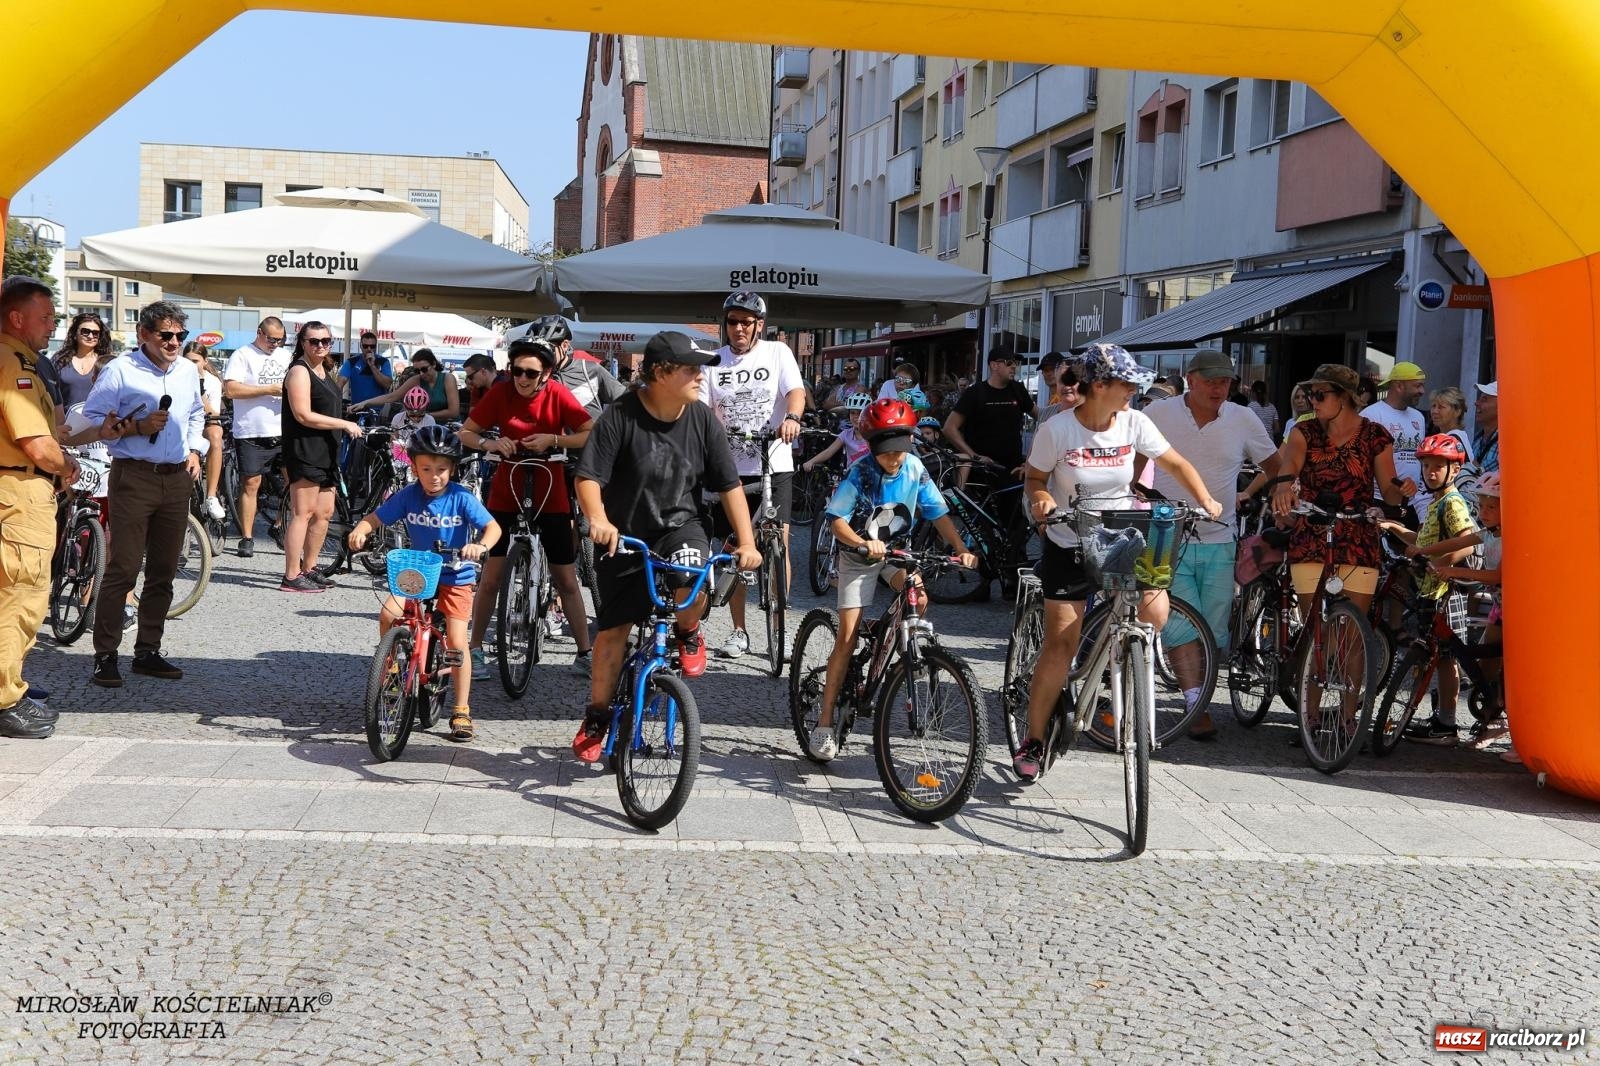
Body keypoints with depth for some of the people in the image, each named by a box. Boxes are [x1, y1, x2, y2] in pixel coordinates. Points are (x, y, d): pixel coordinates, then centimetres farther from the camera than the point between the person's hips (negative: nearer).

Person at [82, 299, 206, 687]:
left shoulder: (189, 371, 13)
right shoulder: (120, 371, -7)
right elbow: (92, 422, -8)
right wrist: (137, 428, -19)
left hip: (178, 479, 6)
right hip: (134, 477, -6)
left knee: (163, 571, 10)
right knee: (122, 569, -8)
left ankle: (147, 651, 19)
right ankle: (105, 655, -2)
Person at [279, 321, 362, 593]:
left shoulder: (324, 371, 19)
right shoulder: (299, 371, -9)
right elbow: (303, 415, -18)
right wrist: (344, 424, -16)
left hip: (326, 451, 9)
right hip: (304, 450, -9)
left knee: (324, 512, 11)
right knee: (303, 512, -11)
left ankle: (309, 568, 21)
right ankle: (292, 577, -9)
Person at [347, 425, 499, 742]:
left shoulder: (461, 498, -13)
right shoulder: (408, 496, -6)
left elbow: (493, 527, -18)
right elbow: (375, 518, -2)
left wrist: (480, 545, -39)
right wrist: (360, 530, -25)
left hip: (455, 577, -2)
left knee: (456, 642, -10)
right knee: (387, 615, -22)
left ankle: (461, 710, 3)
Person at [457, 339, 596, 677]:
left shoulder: (558, 395, -10)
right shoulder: (501, 394, -8)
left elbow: (591, 435, -12)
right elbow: (465, 433, -2)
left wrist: (553, 439, -24)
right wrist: (490, 443, -21)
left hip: (550, 496, 0)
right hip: (506, 494, 0)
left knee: (567, 581, 5)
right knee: (491, 577, 0)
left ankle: (584, 653, 16)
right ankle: (476, 649, 14)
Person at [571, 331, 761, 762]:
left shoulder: (703, 420, -8)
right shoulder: (620, 416, -16)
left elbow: (729, 485, -3)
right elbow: (588, 476, -19)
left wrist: (747, 542, -10)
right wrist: (598, 520, -37)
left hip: (679, 526, 1)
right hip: (624, 536, -1)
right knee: (613, 628, 5)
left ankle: (688, 634, 3)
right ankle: (597, 717, 25)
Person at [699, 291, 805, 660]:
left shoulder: (777, 353, 3)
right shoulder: (714, 361, 7)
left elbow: (796, 391, -10)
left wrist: (792, 417, -32)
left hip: (774, 466, -2)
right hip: (731, 467, 2)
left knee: (778, 544, -9)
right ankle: (739, 632, 15)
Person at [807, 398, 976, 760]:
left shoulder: (914, 470, -12)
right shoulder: (860, 473, -22)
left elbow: (938, 513, -9)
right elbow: (838, 522, -26)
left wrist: (961, 548, -22)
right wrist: (863, 542, -44)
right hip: (858, 557, -3)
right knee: (847, 637, -9)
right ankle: (825, 723, -4)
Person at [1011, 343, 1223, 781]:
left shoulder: (1134, 423, -5)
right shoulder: (1057, 430, -13)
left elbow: (1176, 464, 3)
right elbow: (1035, 479, -1)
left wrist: (1205, 500, -12)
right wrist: (1042, 499, -24)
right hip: (1068, 548, -3)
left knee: (1155, 613, -21)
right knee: (1060, 645, -3)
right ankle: (1034, 740, 11)